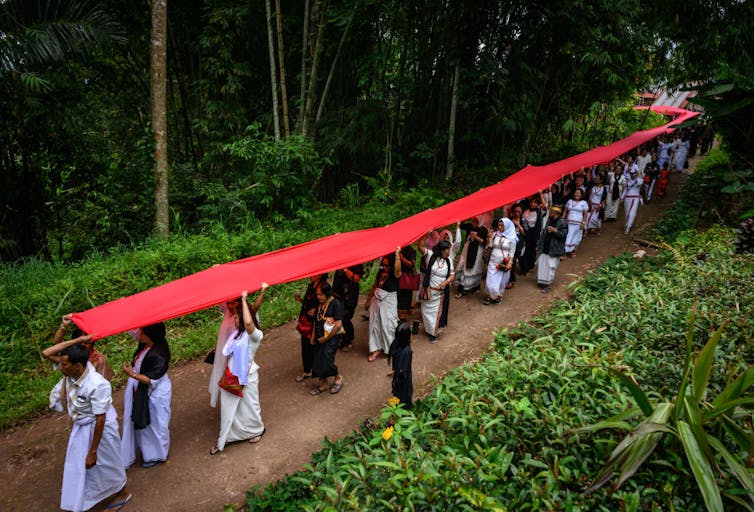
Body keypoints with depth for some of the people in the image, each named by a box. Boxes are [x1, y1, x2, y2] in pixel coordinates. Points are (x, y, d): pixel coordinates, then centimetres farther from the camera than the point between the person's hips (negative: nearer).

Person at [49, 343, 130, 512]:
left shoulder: (97, 385, -38)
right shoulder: (72, 373, -17)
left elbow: (100, 419, -29)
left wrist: (93, 451, -21)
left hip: (100, 428, -8)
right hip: (81, 426, 8)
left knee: (105, 463, 16)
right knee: (79, 461, 28)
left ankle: (122, 493, 45)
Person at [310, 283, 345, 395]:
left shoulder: (336, 304, -15)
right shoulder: (319, 304, 7)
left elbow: (338, 325, -19)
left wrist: (326, 338, -14)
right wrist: (313, 336, 10)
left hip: (331, 337, -7)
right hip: (320, 337, 7)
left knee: (327, 359, -13)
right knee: (318, 360, 9)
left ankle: (338, 378, 15)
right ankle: (323, 383, 28)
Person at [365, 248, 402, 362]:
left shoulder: (395, 274, -14)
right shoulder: (380, 272, 4)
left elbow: (397, 269, -39)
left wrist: (397, 254, -43)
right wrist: (368, 300, 20)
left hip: (388, 302, -6)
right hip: (376, 300, 6)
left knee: (388, 326, -1)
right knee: (375, 324, 9)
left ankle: (392, 350, 18)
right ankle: (376, 349, 19)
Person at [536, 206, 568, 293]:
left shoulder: (562, 223, -11)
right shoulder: (549, 220, 11)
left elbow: (563, 234, -15)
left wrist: (555, 230, -28)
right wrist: (540, 245, 15)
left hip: (554, 250, -7)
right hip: (545, 248, 7)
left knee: (551, 266, -4)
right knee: (541, 264, 10)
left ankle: (547, 284, 4)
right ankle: (541, 281, 22)